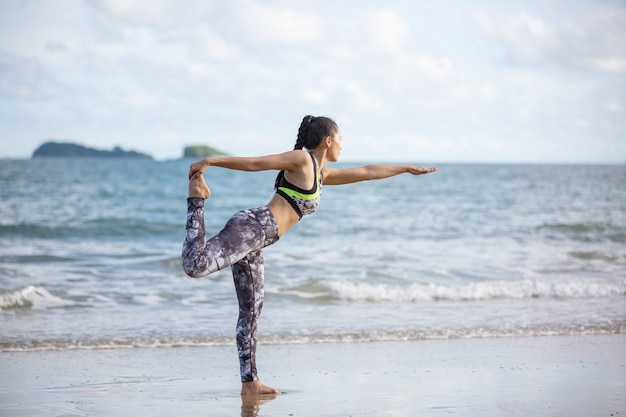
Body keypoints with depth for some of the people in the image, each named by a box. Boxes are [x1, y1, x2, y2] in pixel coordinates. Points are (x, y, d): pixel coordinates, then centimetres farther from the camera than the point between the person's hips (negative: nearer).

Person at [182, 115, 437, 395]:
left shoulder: (321, 174, 25)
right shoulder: (302, 159, 0)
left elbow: (367, 172, 37)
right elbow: (254, 163, -7)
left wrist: (407, 168, 45)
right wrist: (210, 161, -13)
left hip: (253, 241, 9)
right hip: (251, 227, -9)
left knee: (251, 309, 9)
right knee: (195, 266, -30)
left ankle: (249, 382, 12)